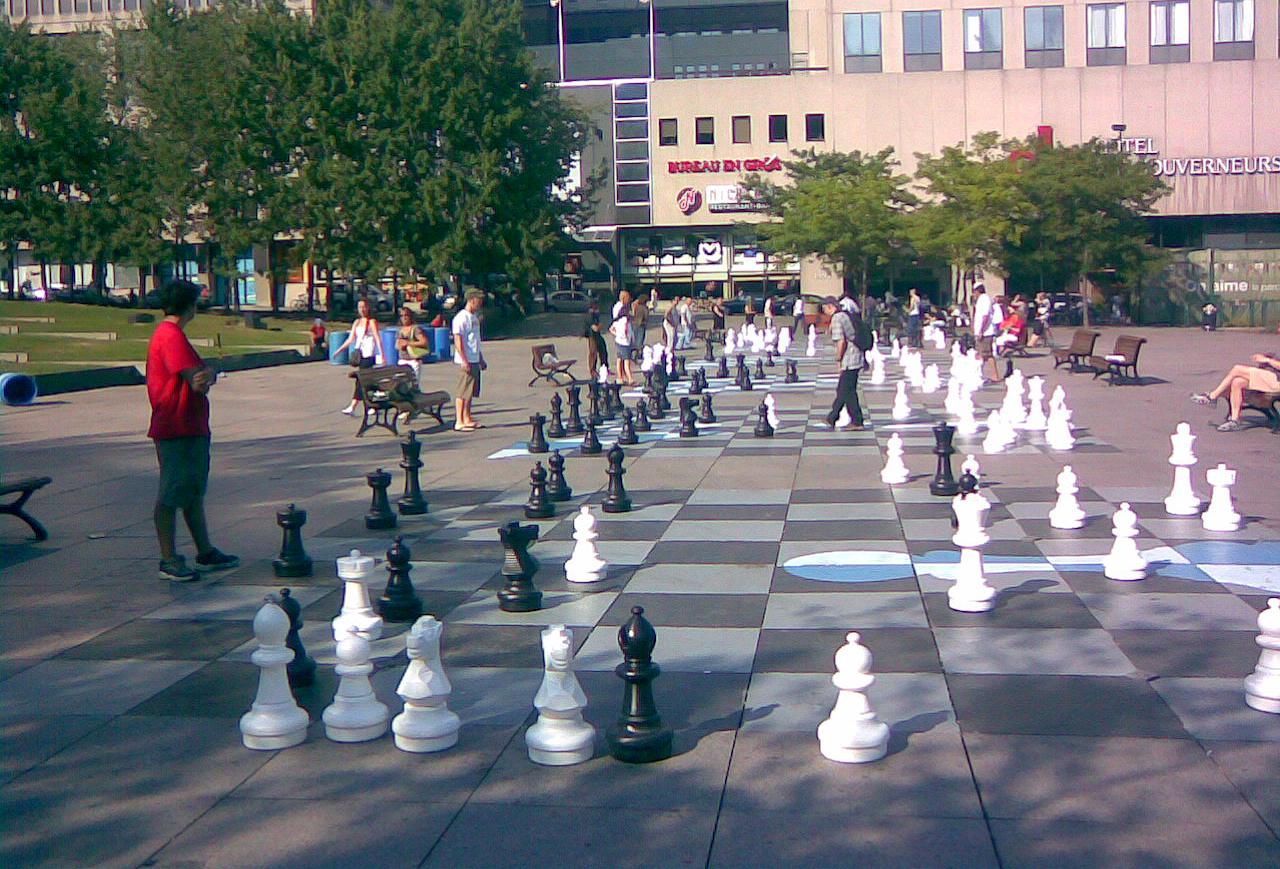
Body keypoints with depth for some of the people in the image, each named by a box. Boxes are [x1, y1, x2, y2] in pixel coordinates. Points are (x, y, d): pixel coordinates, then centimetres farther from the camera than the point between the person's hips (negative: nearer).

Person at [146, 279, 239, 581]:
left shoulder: (167, 333, 17)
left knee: (194, 491, 16)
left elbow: (201, 375, 12)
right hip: (177, 428, -11)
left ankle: (205, 553, 25)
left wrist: (205, 374, -9)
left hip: (190, 428, 11)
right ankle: (168, 560, 1)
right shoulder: (172, 336, -17)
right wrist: (209, 374, -4)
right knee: (171, 495, -5)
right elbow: (198, 380, -24)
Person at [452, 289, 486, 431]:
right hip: (466, 361, -9)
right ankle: (459, 422, -5)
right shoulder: (461, 317, -13)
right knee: (463, 391, -7)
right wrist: (464, 360, -22)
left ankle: (467, 419, 19)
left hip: (474, 360, 9)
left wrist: (481, 358, 24)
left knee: (471, 391, 12)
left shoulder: (474, 317, 16)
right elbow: (458, 340, -17)